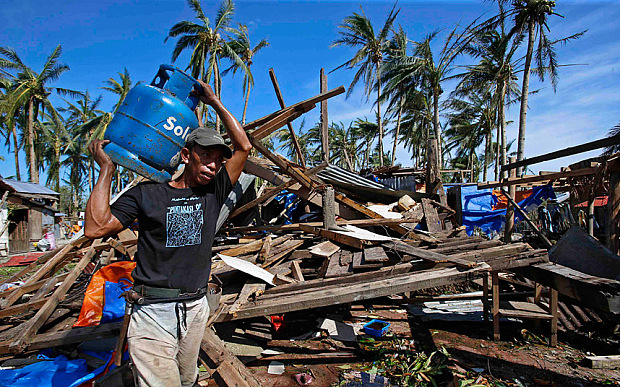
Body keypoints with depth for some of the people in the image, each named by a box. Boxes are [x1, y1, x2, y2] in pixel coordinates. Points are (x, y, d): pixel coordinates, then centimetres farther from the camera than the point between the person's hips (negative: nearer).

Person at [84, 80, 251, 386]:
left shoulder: (213, 194, 5)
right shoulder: (147, 194, -1)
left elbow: (243, 147, 4)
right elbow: (95, 228, -10)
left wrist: (214, 102, 7)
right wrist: (107, 169, -5)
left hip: (196, 309, 4)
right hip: (154, 312, -3)